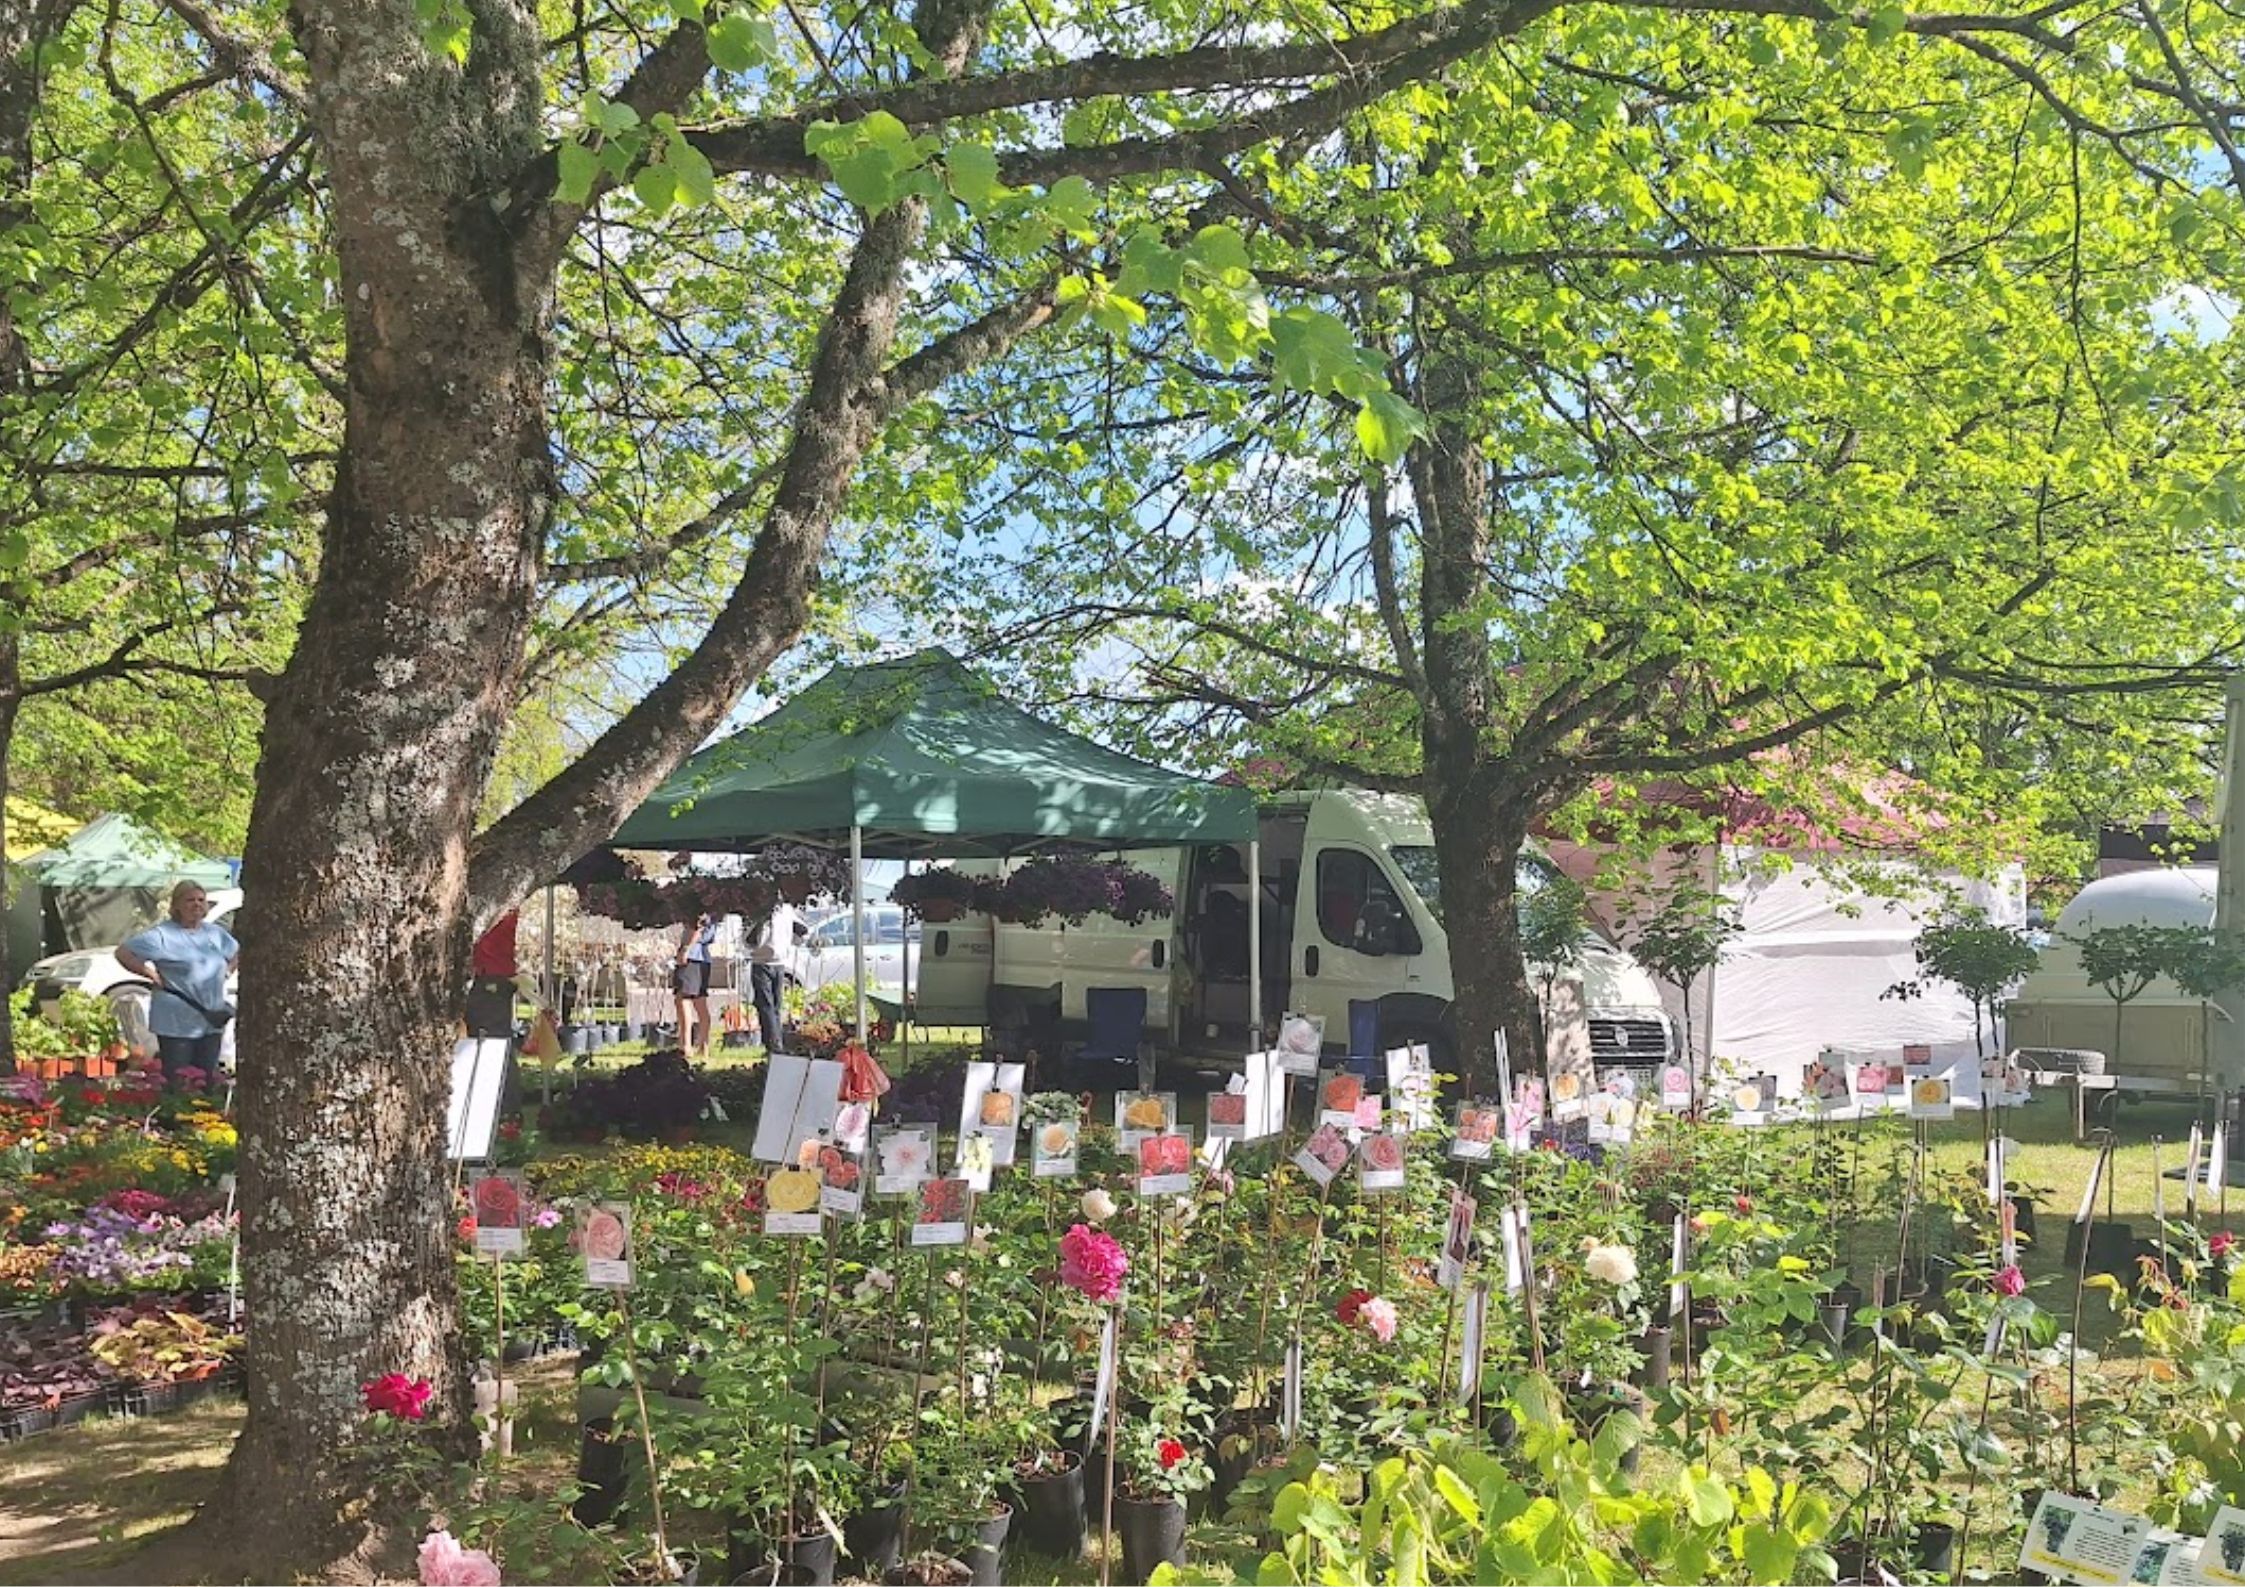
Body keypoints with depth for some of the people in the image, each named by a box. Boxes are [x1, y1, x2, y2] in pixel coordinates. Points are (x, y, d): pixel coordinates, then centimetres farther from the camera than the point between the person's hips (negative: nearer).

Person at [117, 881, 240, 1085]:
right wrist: (151, 974, -12)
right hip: (177, 1023, -6)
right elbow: (123, 953, -8)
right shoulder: (162, 934, -6)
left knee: (206, 1081, 10)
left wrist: (227, 971, 13)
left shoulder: (215, 933, 13)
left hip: (212, 1022, 6)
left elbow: (236, 953, 31)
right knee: (177, 1083, -5)